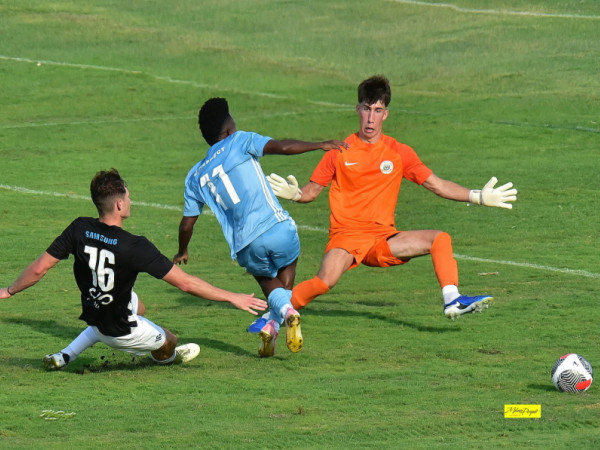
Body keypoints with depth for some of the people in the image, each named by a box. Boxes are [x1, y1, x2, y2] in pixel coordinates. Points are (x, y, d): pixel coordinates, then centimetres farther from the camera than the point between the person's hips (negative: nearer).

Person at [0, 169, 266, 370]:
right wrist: (232, 298, -18)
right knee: (168, 343, 20)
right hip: (122, 332, -5)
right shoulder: (134, 247, -30)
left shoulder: (79, 229, -17)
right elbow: (185, 283, -27)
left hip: (92, 315, 6)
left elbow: (39, 268, -9)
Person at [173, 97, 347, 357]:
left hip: (246, 246, 2)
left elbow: (187, 223, 23)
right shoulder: (239, 142, 7)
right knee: (287, 266, 27)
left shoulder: (196, 176, 18)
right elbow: (283, 147, -7)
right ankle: (273, 321, 1)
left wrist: (182, 253, 42)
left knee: (266, 277, 29)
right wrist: (320, 145, 3)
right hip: (278, 227, -2)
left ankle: (283, 308, -6)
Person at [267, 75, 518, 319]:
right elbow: (312, 191, 7)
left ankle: (453, 301, -22)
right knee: (325, 281, -32)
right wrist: (294, 194, -17)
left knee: (440, 239, -17)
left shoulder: (400, 153, 9)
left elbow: (437, 185, 13)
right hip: (346, 236, -3)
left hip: (383, 239, 3)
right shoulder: (340, 153, 4)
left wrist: (478, 197, 4)